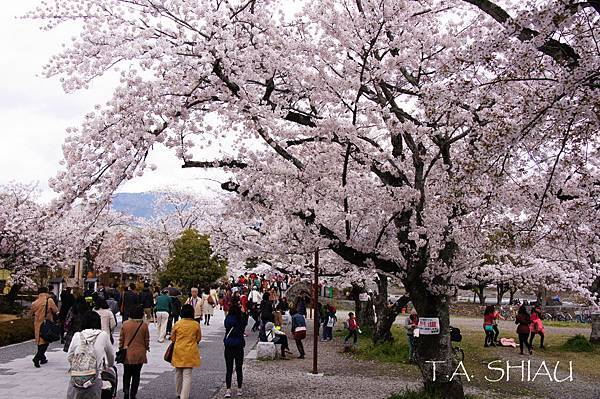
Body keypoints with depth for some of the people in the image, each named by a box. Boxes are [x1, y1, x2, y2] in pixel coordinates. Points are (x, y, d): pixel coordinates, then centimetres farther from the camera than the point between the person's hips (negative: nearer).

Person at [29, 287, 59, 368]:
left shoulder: (35, 302, 0)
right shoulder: (49, 300, -10)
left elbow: (31, 313, 11)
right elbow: (56, 311, -6)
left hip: (37, 324, 4)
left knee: (40, 341, 17)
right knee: (45, 342, 1)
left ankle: (42, 358, 25)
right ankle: (37, 358, -16)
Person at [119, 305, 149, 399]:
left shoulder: (125, 324, -6)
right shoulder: (144, 325, -9)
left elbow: (121, 339, 1)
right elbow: (147, 340, 0)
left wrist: (121, 349, 15)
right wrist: (147, 348, 18)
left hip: (127, 354, 1)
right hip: (139, 354, -1)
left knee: (126, 375, 14)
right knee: (136, 375, 10)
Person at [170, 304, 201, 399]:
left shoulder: (177, 324, -7)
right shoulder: (196, 325, -8)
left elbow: (172, 338, 4)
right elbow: (198, 338, 4)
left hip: (178, 351, 2)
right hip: (190, 352, -1)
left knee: (178, 373, 19)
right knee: (187, 375, 0)